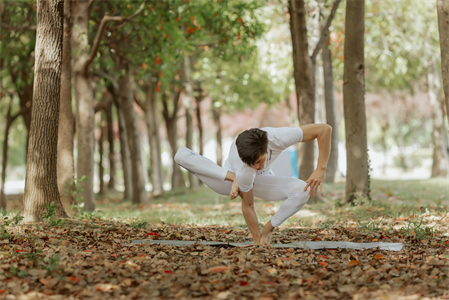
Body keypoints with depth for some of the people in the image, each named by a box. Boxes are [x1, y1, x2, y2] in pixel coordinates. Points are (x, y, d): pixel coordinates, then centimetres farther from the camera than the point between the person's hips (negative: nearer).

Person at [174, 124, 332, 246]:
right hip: (235, 175, -3)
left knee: (303, 190, -29)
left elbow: (325, 129, -33)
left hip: (261, 180, 3)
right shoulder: (243, 169, -43)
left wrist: (321, 169, -34)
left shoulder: (278, 137, -40)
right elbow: (247, 206, -27)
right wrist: (257, 239, -20)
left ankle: (268, 229, -8)